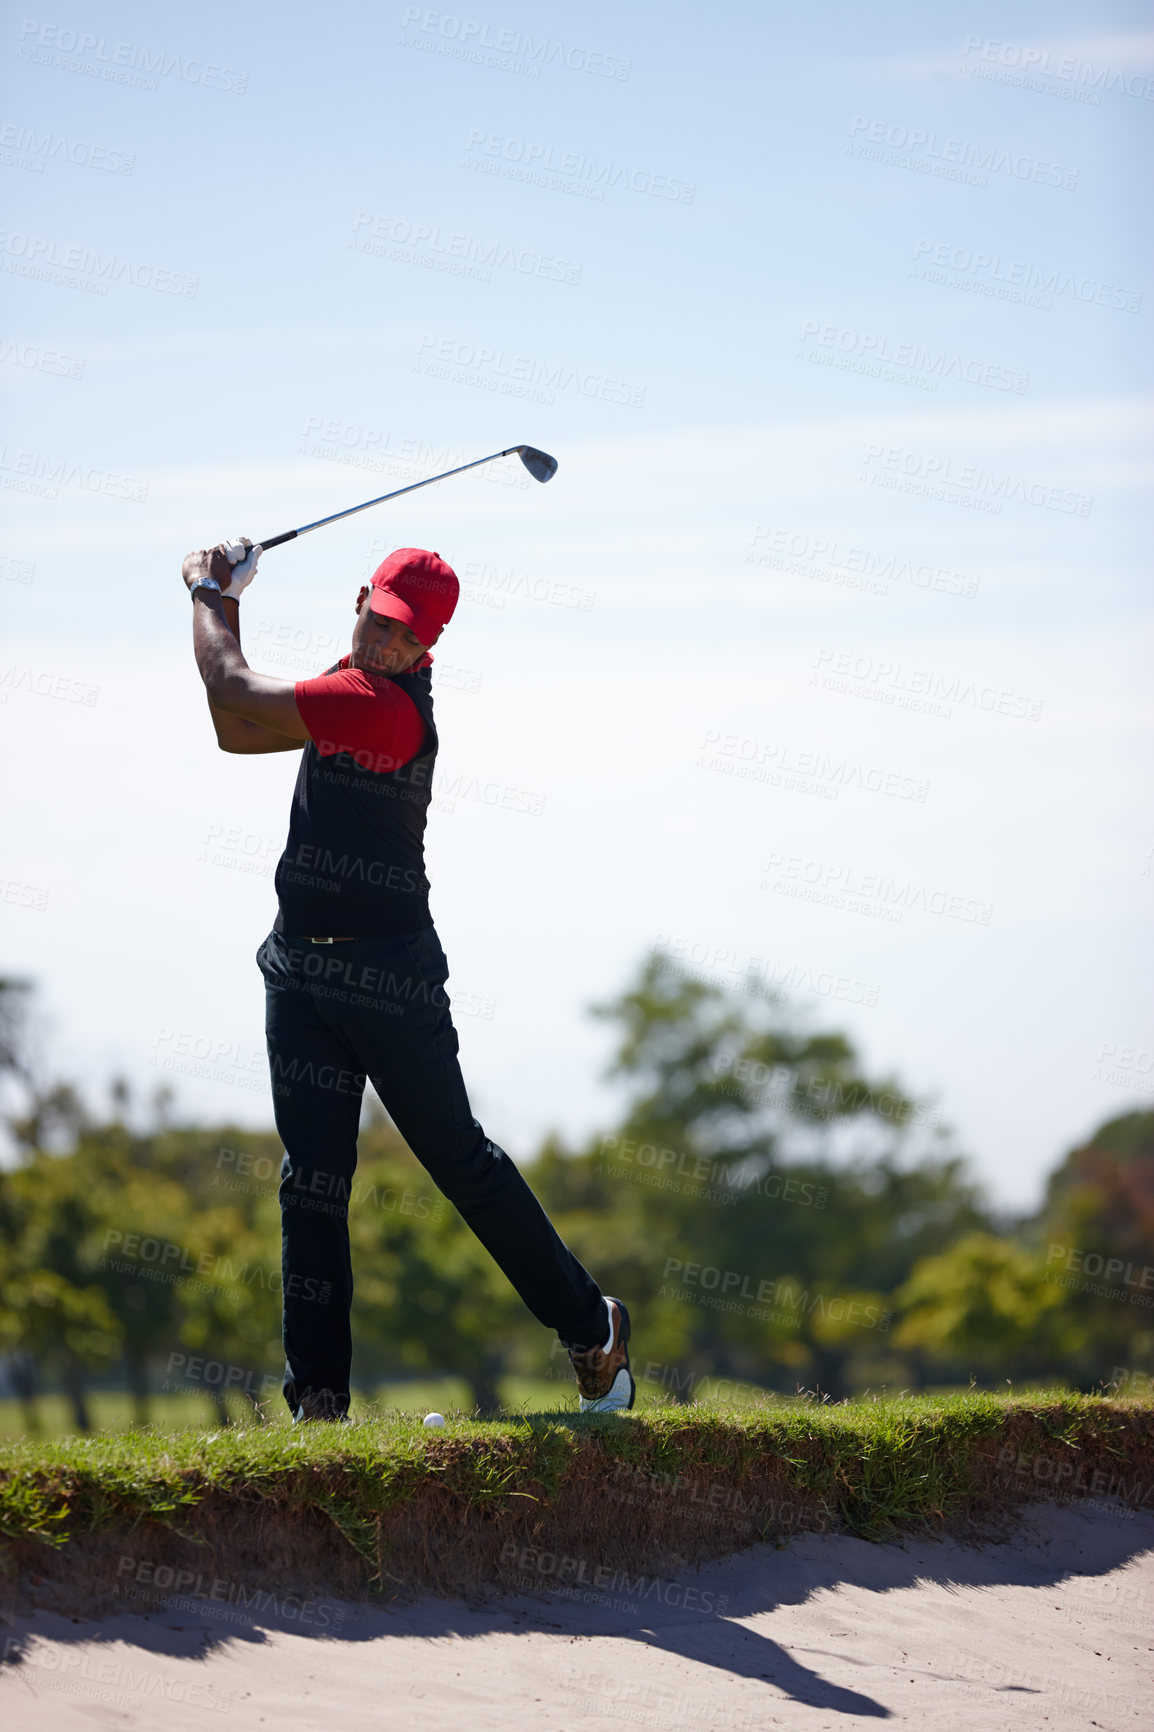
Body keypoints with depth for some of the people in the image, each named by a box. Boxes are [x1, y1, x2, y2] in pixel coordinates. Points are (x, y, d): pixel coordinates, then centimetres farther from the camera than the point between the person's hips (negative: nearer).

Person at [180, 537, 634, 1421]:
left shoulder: (388, 707, -21)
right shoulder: (356, 681, 7)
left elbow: (234, 698, -18)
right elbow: (238, 731, 19)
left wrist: (211, 595, -2)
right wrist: (224, 597, 10)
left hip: (389, 975, -8)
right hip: (301, 969, 8)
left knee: (460, 1159, -1)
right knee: (312, 1178, 3)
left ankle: (592, 1327, 15)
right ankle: (318, 1395, 6)